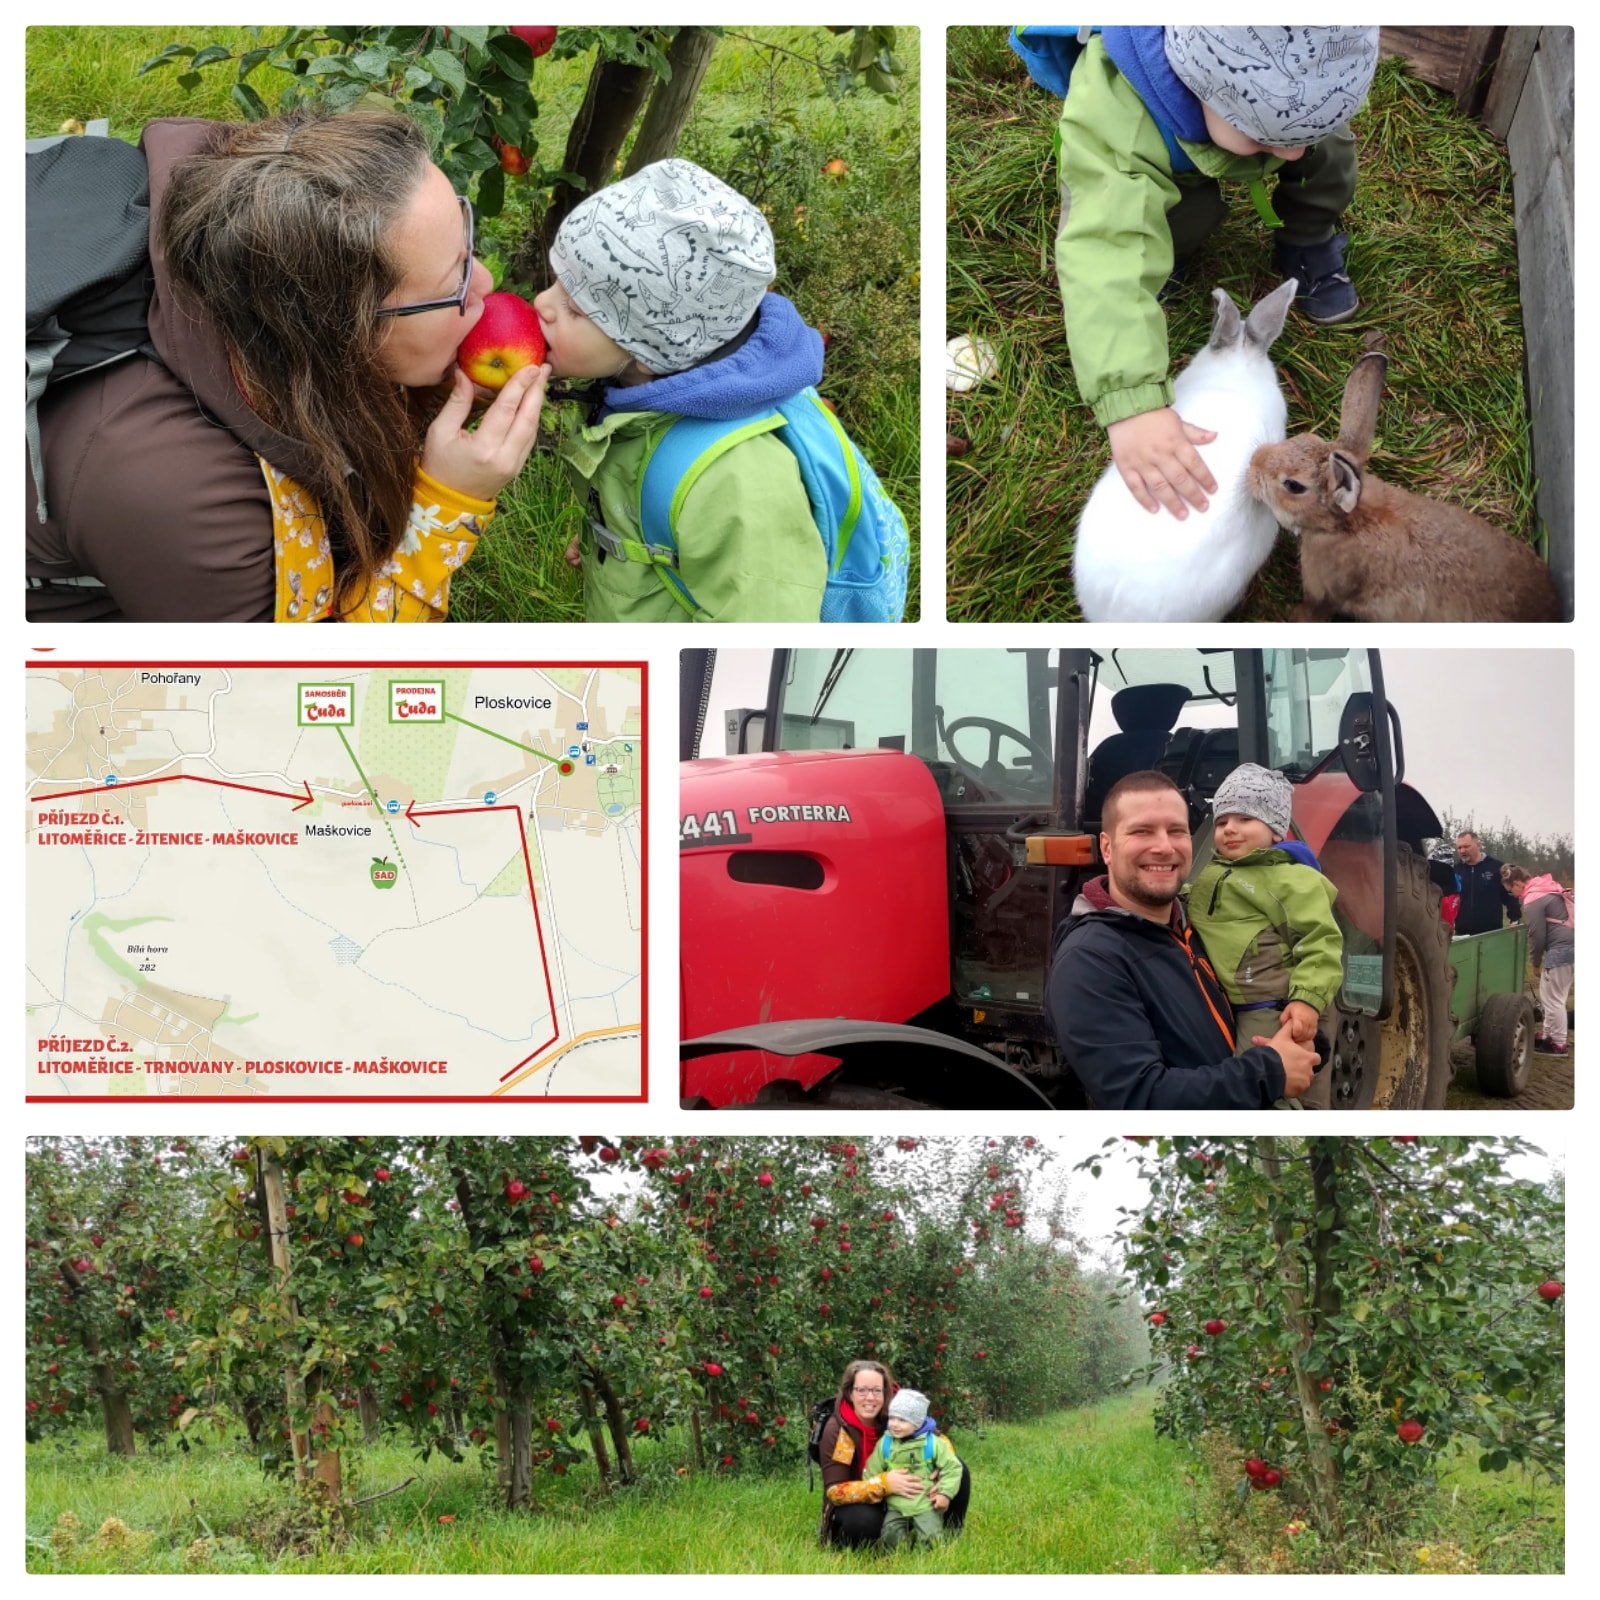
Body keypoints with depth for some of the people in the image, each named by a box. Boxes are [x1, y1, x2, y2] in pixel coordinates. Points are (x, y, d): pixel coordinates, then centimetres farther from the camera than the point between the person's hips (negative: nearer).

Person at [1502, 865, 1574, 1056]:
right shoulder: (1548, 888, 15)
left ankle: (1559, 1044, 5)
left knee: (1552, 997, 0)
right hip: (1568, 945, 10)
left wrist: (1536, 962, 3)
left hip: (1560, 948, -10)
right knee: (1551, 994, 19)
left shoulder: (1532, 901, -14)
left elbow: (1537, 936, -12)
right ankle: (1547, 1035, 27)